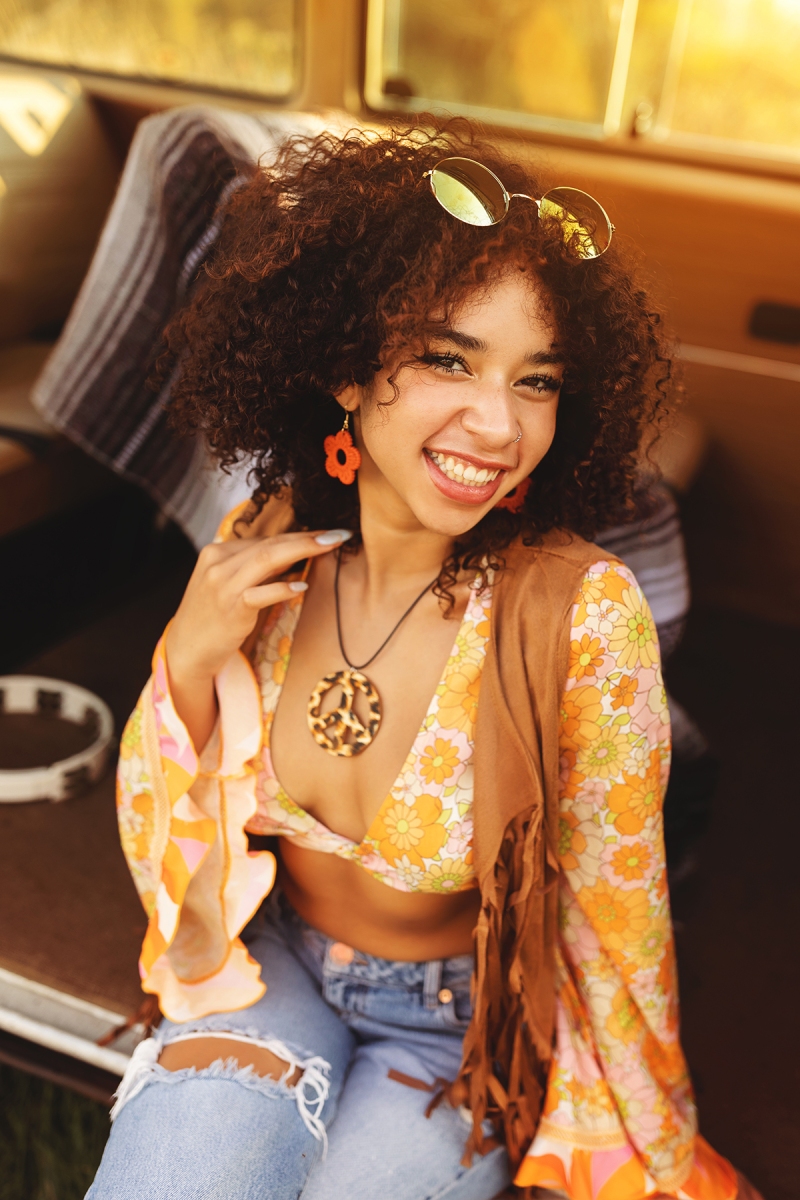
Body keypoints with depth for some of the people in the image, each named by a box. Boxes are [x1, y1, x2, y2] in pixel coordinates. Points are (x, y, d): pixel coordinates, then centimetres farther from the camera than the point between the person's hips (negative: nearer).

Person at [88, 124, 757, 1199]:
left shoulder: (580, 612, -26)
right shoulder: (263, 546, -14)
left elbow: (613, 921, -12)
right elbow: (165, 821, -2)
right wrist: (191, 656, -21)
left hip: (459, 1027, -1)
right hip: (269, 965, 2)